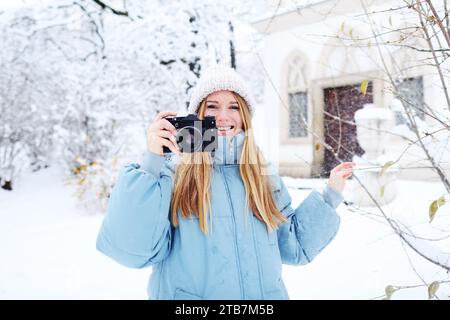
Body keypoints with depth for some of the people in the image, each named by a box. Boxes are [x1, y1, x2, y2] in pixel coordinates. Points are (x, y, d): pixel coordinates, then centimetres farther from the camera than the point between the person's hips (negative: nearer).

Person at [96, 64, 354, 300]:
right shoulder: (171, 173, -10)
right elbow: (134, 248, -21)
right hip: (188, 296, -3)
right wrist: (151, 164, -24)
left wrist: (330, 196, 5)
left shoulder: (264, 177, 2)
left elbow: (292, 246, 11)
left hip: (264, 295, 4)